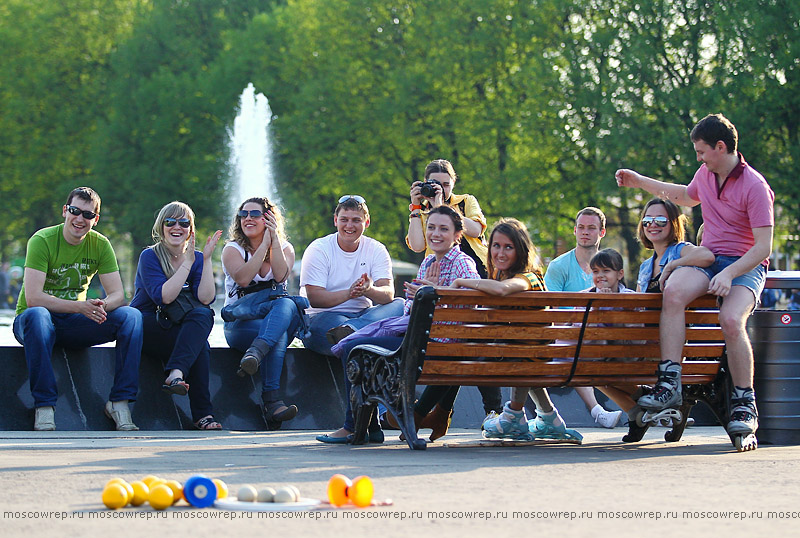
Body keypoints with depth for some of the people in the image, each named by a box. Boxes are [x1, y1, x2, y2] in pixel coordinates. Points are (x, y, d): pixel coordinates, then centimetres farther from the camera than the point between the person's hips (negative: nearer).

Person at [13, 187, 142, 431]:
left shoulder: (100, 244, 0)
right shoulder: (42, 240, -14)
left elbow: (117, 294, -4)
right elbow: (32, 298, -23)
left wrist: (102, 305, -29)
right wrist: (80, 307, -34)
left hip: (74, 325, 4)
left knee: (131, 316, -18)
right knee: (36, 315, -40)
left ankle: (120, 402, -20)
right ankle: (44, 408, -36)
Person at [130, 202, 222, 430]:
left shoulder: (196, 258, 8)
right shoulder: (150, 256, -4)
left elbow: (205, 299, -9)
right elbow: (164, 297, -21)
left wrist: (206, 259, -13)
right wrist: (187, 263, -19)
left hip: (179, 329, 4)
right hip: (145, 327, -4)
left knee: (203, 315, -32)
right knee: (200, 345, -31)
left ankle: (175, 374, -47)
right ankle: (202, 414, -35)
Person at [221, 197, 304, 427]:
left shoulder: (285, 248, 13)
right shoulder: (233, 250, 7)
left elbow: (280, 275, -10)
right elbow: (243, 278, -15)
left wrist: (274, 239, -13)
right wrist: (264, 244, -13)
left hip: (278, 316, 2)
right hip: (239, 324, -2)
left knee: (286, 304, -35)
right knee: (278, 333, -36)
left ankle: (254, 354, -59)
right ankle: (271, 400, -49)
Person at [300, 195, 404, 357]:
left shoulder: (376, 250, 7)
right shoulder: (318, 249, -2)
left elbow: (388, 294, -7)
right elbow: (314, 298, -13)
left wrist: (369, 290, -31)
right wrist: (348, 293, -31)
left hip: (363, 314, 4)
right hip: (322, 316, -4)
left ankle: (348, 330, -46)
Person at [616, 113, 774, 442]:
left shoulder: (755, 186, -12)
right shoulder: (705, 174, 10)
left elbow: (764, 246, -16)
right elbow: (687, 197, 36)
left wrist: (730, 274, -28)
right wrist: (641, 182, 34)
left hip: (746, 266, -6)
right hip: (708, 258, 6)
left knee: (731, 319, -35)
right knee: (673, 291, -29)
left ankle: (745, 404, -21)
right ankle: (669, 384, -34)